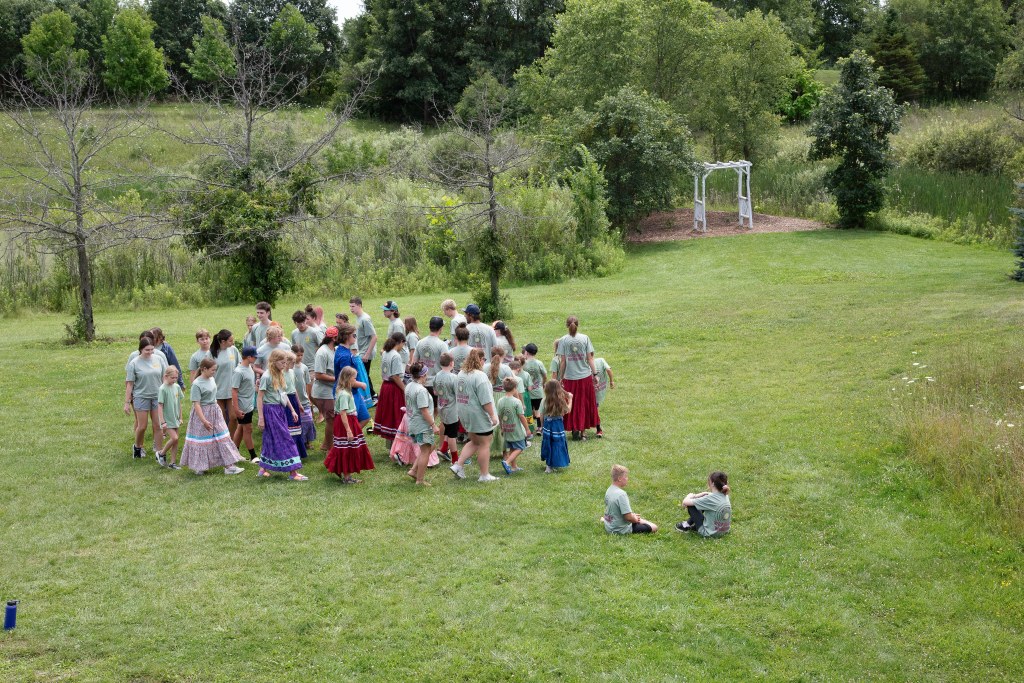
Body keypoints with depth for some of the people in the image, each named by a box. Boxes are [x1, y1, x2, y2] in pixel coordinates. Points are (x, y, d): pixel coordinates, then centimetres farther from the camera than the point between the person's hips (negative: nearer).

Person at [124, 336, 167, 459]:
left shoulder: (159, 359, 1)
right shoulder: (134, 363, -6)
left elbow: (165, 378, 9)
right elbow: (129, 384, -3)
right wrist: (127, 403, -4)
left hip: (158, 397, 2)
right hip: (141, 397, -2)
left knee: (158, 426, 2)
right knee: (142, 426, 2)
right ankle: (137, 447, 28)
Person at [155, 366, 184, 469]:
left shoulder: (177, 387, 3)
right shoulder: (163, 389, -14)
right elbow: (160, 406, -14)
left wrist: (180, 417, 15)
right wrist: (162, 422, -17)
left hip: (175, 419, 6)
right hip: (167, 419, -6)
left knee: (176, 441, 6)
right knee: (174, 438, -16)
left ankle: (173, 463, 15)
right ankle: (161, 454, 7)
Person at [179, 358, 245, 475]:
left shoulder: (211, 379, 4)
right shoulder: (197, 384, -18)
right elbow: (196, 404, -21)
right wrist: (204, 421, -24)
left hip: (215, 412, 8)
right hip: (203, 413, -8)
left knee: (222, 439, 5)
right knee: (202, 441, 3)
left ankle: (228, 466, 6)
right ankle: (198, 467, 19)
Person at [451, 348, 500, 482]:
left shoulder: (461, 374, 6)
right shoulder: (480, 376, -20)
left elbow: (458, 394, 16)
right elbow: (486, 400, -22)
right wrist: (492, 415, -16)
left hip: (465, 415, 8)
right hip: (479, 416, -8)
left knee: (474, 442, 21)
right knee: (484, 444, 4)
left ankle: (458, 465, 12)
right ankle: (484, 475, 10)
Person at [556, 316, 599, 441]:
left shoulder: (563, 340, -6)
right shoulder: (585, 338, -4)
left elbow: (562, 361, -5)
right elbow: (589, 358, -4)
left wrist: (560, 378, 4)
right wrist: (595, 374, 4)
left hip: (570, 378, -1)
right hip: (585, 376, 1)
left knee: (572, 405, 12)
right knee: (585, 405, 12)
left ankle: (574, 429, 9)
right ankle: (582, 432, 15)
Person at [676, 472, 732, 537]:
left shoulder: (709, 499, -26)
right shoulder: (725, 496, -5)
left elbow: (685, 502, -19)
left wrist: (690, 496, 5)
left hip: (710, 533, -7)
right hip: (723, 531, 7)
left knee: (691, 505, 0)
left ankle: (688, 525, 23)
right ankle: (693, 526, 28)